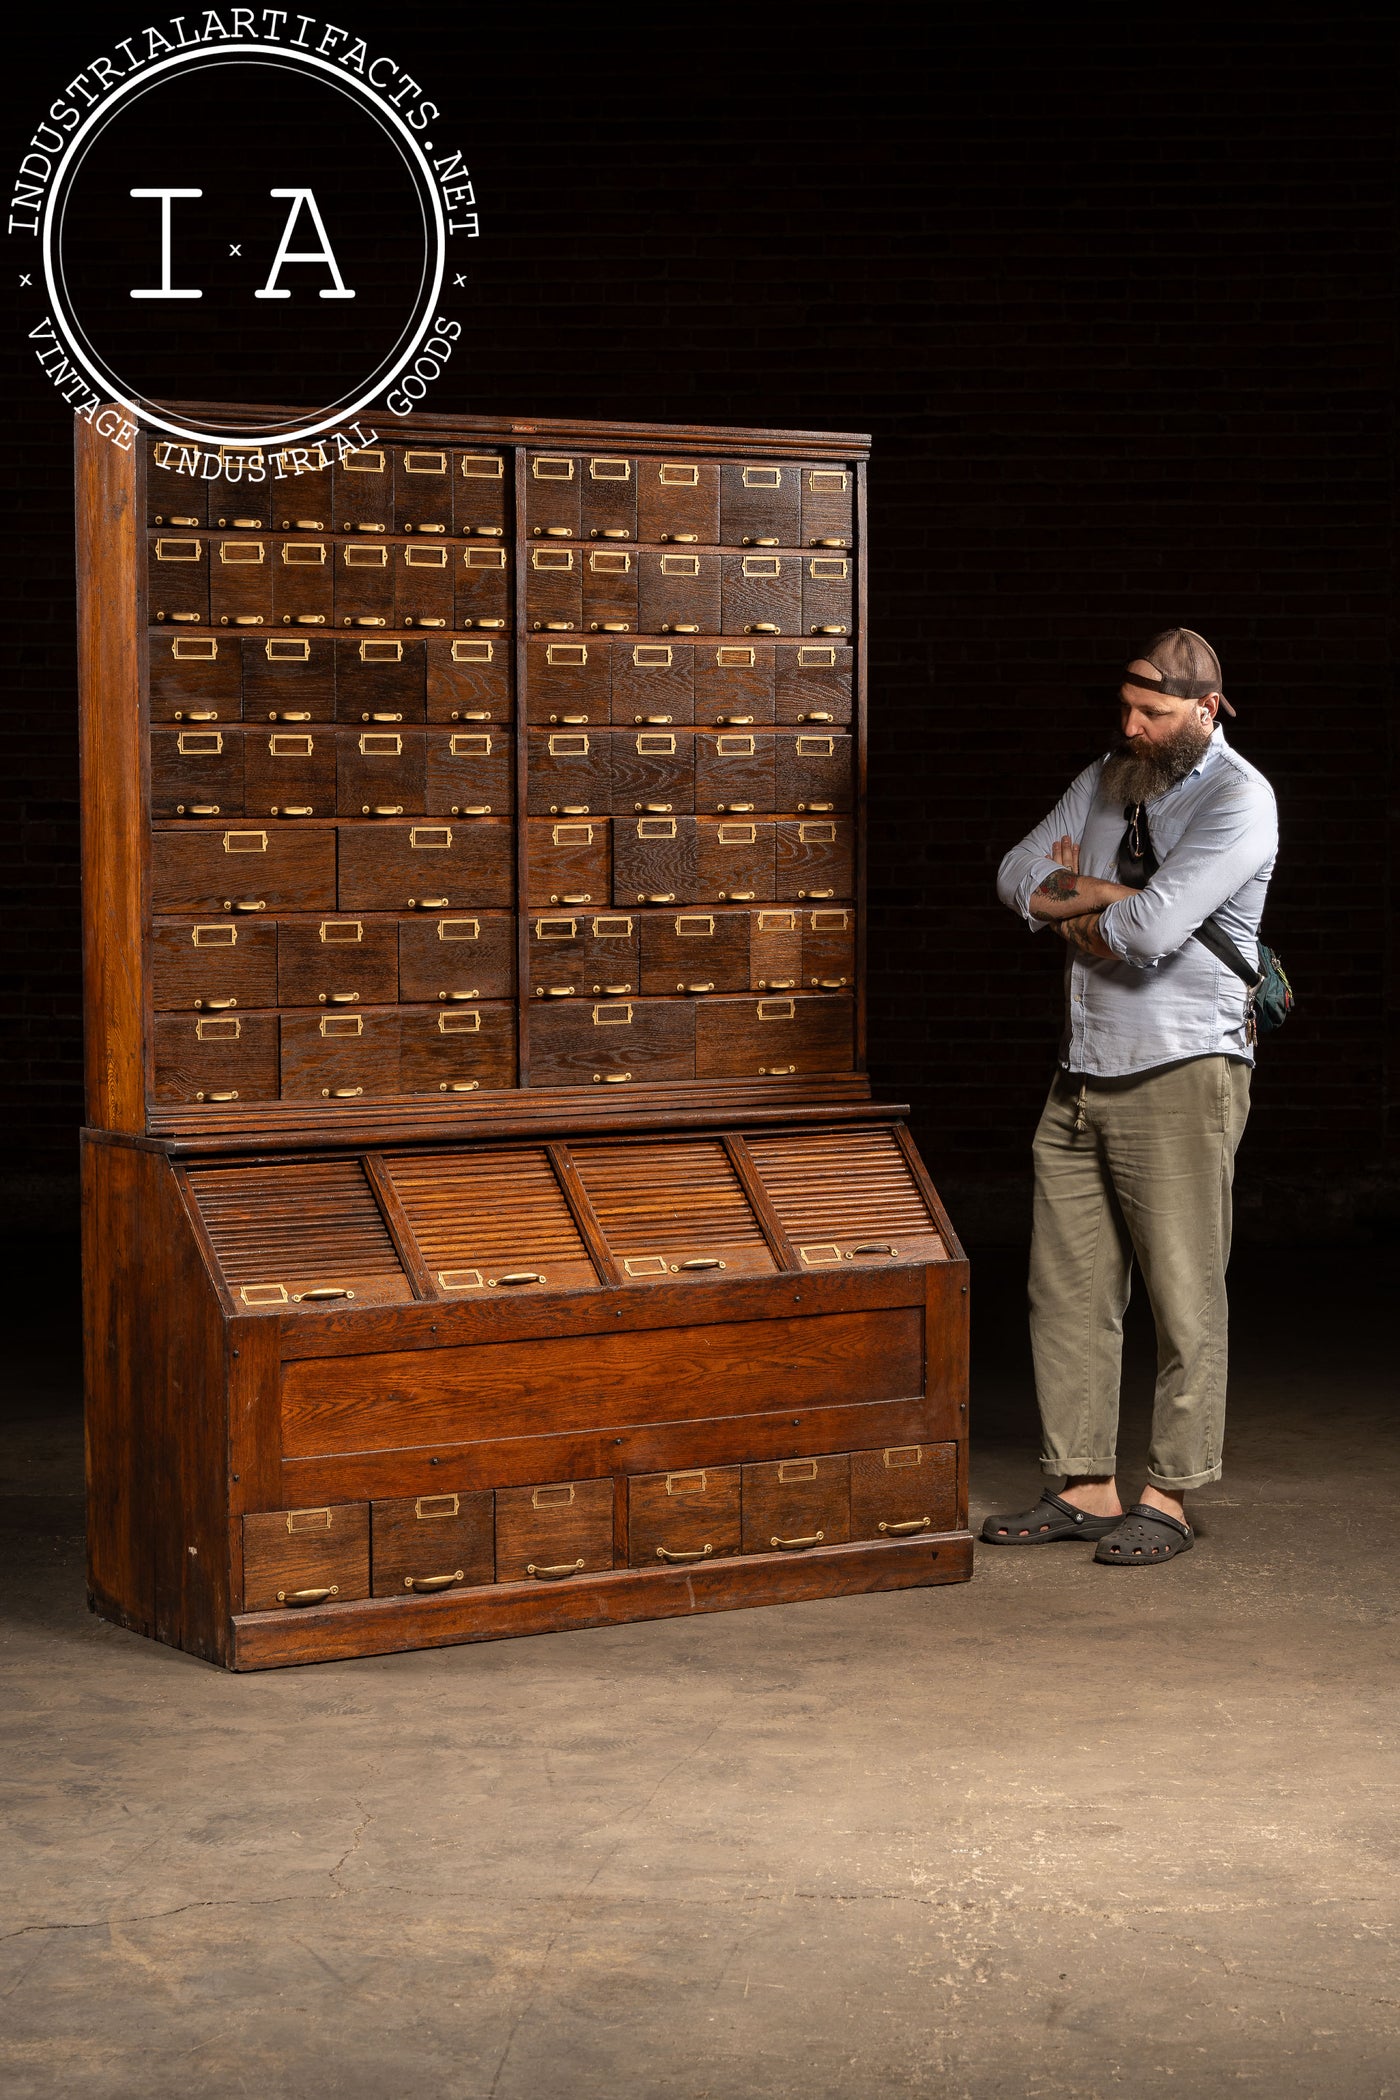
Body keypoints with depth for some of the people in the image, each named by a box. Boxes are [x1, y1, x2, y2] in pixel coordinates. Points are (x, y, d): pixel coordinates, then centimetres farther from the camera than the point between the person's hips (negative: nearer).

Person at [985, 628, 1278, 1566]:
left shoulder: (1239, 800, -10)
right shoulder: (1110, 778, 14)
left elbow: (1152, 930, -21)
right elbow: (1020, 873, 10)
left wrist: (1071, 898, -2)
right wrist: (1109, 899, -8)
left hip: (1181, 1075, -7)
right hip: (1084, 1072, 7)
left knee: (1184, 1296, -2)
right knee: (1069, 1288, 7)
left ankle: (1170, 1498, 6)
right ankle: (1084, 1487, 15)